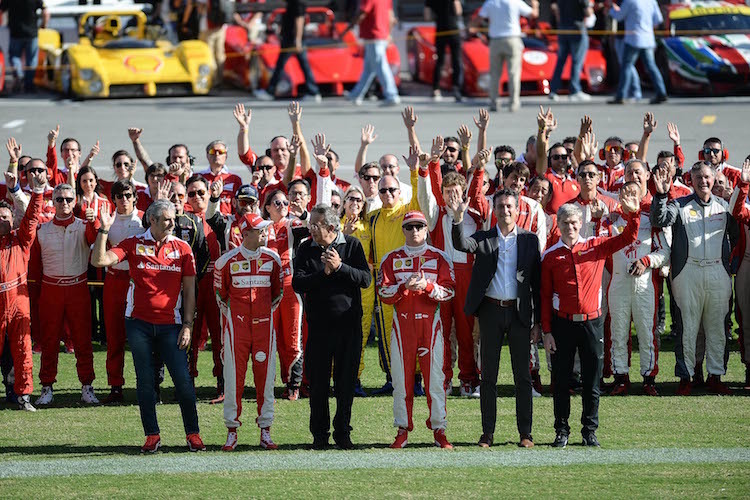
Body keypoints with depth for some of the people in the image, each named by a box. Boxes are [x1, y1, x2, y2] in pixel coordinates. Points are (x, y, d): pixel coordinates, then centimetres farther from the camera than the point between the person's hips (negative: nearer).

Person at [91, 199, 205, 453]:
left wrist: (187, 325, -2)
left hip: (170, 325, 0)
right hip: (139, 324, 0)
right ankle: (152, 435, 13)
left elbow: (189, 290, 4)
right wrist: (104, 231, -18)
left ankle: (193, 434, 6)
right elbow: (99, 260, -8)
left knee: (183, 380, -5)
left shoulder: (182, 248, 3)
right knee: (145, 381, 4)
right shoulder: (134, 245, 1)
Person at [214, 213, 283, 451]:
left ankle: (265, 433, 9)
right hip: (236, 324, -2)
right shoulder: (227, 261, -4)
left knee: (265, 376, 2)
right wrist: (230, 313, 9)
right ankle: (232, 432, 6)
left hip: (264, 324, 2)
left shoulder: (272, 258, 3)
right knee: (234, 377, -2)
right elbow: (220, 293, 10)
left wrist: (267, 312, 12)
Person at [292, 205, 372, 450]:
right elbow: (297, 284, -6)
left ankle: (342, 432, 15)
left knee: (346, 380, 4)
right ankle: (319, 434, 12)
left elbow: (365, 279, -7)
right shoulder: (306, 249, 3)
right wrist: (323, 273, -18)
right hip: (318, 324, 1)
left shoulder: (351, 245, 1)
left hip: (349, 323, -1)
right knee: (318, 381, 2)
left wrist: (340, 267, -19)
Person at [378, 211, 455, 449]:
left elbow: (449, 291, -1)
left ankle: (439, 429, 2)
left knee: (435, 376, -3)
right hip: (402, 322, 1)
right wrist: (405, 286, -15)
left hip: (431, 322, -1)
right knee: (401, 377, 0)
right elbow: (383, 291, 1)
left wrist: (427, 286, -17)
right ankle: (403, 429, 6)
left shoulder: (438, 257, 8)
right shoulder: (392, 259, 10)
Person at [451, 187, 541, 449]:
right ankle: (487, 434, 8)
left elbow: (537, 282, 4)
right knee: (488, 375, 4)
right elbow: (461, 244, -15)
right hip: (491, 311, 0)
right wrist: (458, 217, -32)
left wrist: (537, 321, 1)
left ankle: (525, 433, 8)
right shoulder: (483, 238, 5)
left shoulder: (529, 240, 4)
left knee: (522, 375, 3)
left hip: (519, 312, 0)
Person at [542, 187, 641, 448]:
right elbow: (545, 296, 2)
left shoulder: (595, 247, 5)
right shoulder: (550, 257, 1)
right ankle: (561, 431, 12)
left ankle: (590, 431, 13)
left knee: (592, 380, 4)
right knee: (561, 380, 3)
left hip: (591, 322, 1)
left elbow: (627, 238, 1)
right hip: (562, 324, -1)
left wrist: (633, 214, -17)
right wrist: (546, 332, -3)